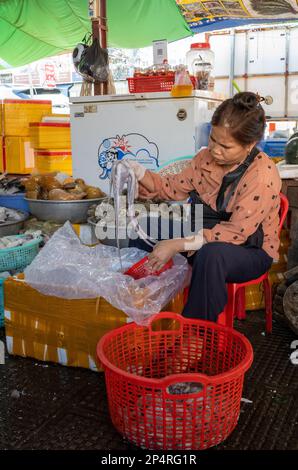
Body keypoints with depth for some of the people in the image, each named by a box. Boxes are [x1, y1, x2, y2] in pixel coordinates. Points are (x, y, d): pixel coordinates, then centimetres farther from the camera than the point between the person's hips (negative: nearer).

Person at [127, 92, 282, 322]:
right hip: (206, 238, 7)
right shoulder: (206, 157, -3)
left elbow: (237, 232, -27)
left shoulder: (263, 173, -23)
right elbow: (174, 188, 7)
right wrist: (137, 171, -11)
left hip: (251, 250, -6)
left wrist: (178, 245, -33)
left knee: (211, 254, -40)